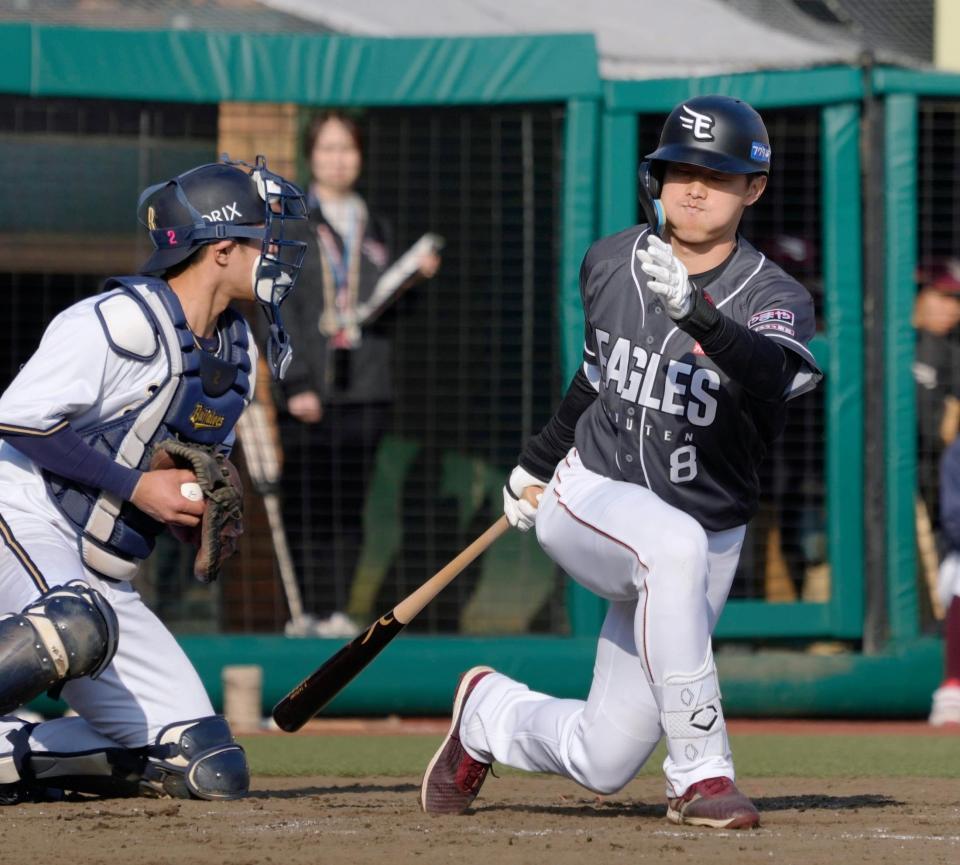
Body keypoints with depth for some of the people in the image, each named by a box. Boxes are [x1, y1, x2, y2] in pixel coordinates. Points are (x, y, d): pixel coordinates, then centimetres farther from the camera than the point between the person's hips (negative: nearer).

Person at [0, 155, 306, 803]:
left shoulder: (238, 350, 13)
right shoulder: (125, 319, -14)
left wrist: (205, 508, 0)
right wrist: (138, 486, -18)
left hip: (103, 578, 8)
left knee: (211, 772, -2)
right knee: (78, 627, -44)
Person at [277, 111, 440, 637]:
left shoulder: (374, 230, 17)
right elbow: (280, 308, -5)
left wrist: (417, 277, 0)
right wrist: (297, 384, -13)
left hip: (365, 390, 4)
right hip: (309, 391, -4)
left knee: (350, 506, 2)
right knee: (308, 505, -7)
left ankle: (338, 609, 5)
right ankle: (318, 610, -4)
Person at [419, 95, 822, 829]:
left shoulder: (776, 298, -12)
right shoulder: (610, 264, -2)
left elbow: (769, 374, -36)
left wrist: (694, 310, -52)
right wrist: (539, 460, 25)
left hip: (709, 540, 1)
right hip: (590, 498, 0)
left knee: (602, 763, 0)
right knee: (672, 544, -38)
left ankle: (489, 713, 33)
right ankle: (700, 773, -30)